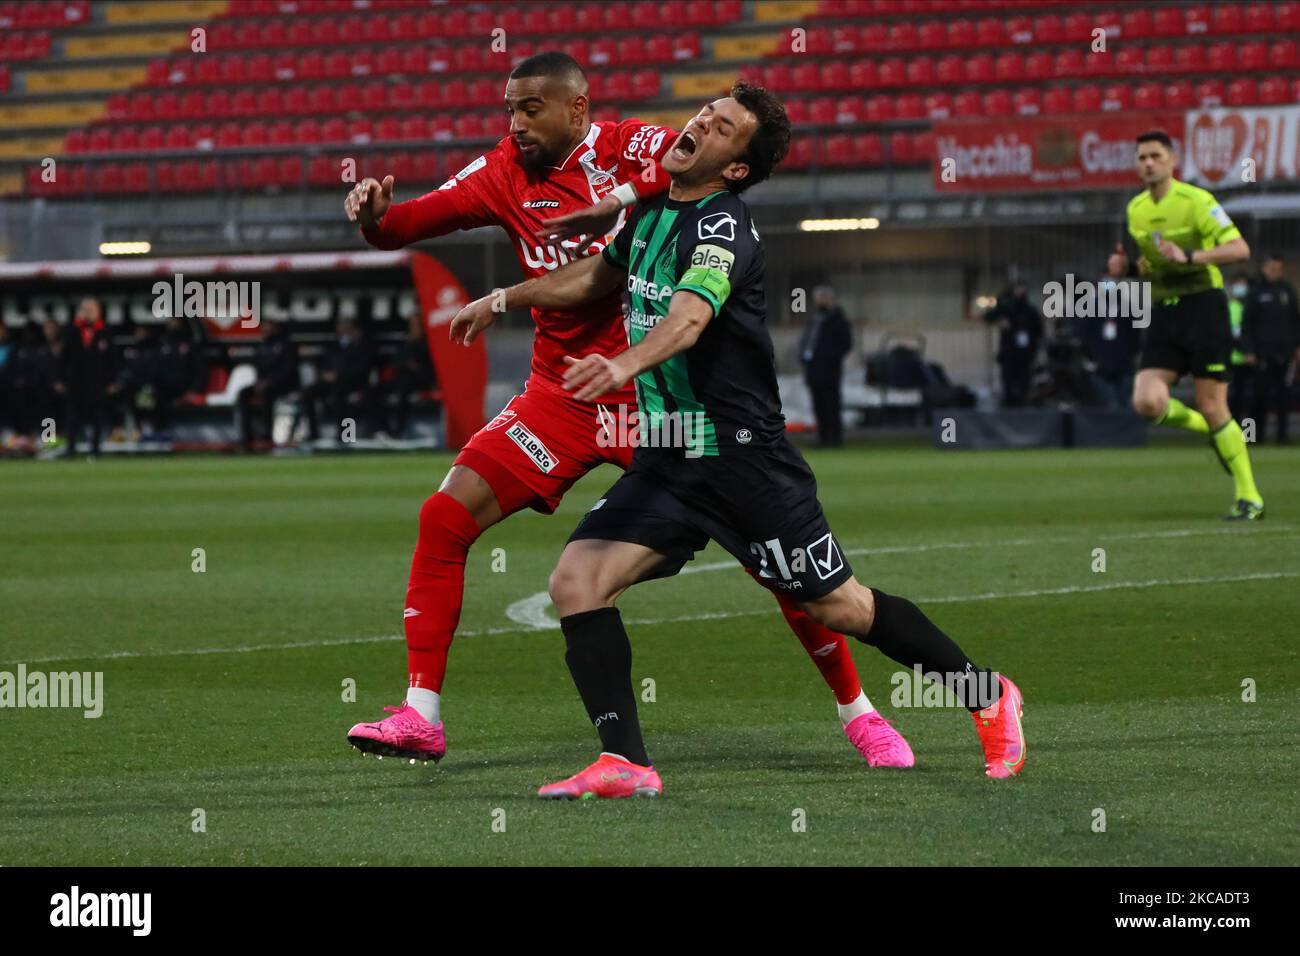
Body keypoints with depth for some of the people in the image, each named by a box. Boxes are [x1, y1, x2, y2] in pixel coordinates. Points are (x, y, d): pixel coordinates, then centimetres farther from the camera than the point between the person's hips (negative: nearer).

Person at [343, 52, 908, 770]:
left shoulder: (630, 147, -9)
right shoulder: (505, 173, 3)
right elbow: (410, 223, 1)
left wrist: (617, 201, -37)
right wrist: (375, 215, -21)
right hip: (562, 398, 4)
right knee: (444, 519, -11)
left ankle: (857, 712, 13)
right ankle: (419, 719, -4)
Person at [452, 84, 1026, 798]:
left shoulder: (723, 227, -18)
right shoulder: (654, 212, 8)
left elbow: (689, 317, -38)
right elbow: (597, 276, 30)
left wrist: (625, 363, -56)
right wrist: (502, 301, 32)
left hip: (741, 455, -7)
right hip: (664, 462, 7)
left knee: (837, 607, 3)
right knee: (575, 582, -12)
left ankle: (984, 692, 24)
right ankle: (623, 765, -13)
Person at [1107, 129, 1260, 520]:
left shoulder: (1196, 201, -11)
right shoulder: (1135, 210, 10)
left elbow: (1240, 249, -18)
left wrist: (1189, 256, -30)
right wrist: (1128, 267, 4)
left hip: (1203, 307, -6)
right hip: (1163, 312, 6)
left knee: (1212, 408, -7)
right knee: (1147, 403, -12)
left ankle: (1249, 498, 5)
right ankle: (1210, 432, 17)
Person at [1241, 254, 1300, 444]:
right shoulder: (1256, 293, 3)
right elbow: (1246, 324, 2)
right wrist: (1248, 350, -4)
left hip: (1284, 350, 2)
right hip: (1263, 352, -2)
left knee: (1283, 392, 0)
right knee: (1262, 392, -4)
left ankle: (1282, 432, 3)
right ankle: (1257, 430, 4)